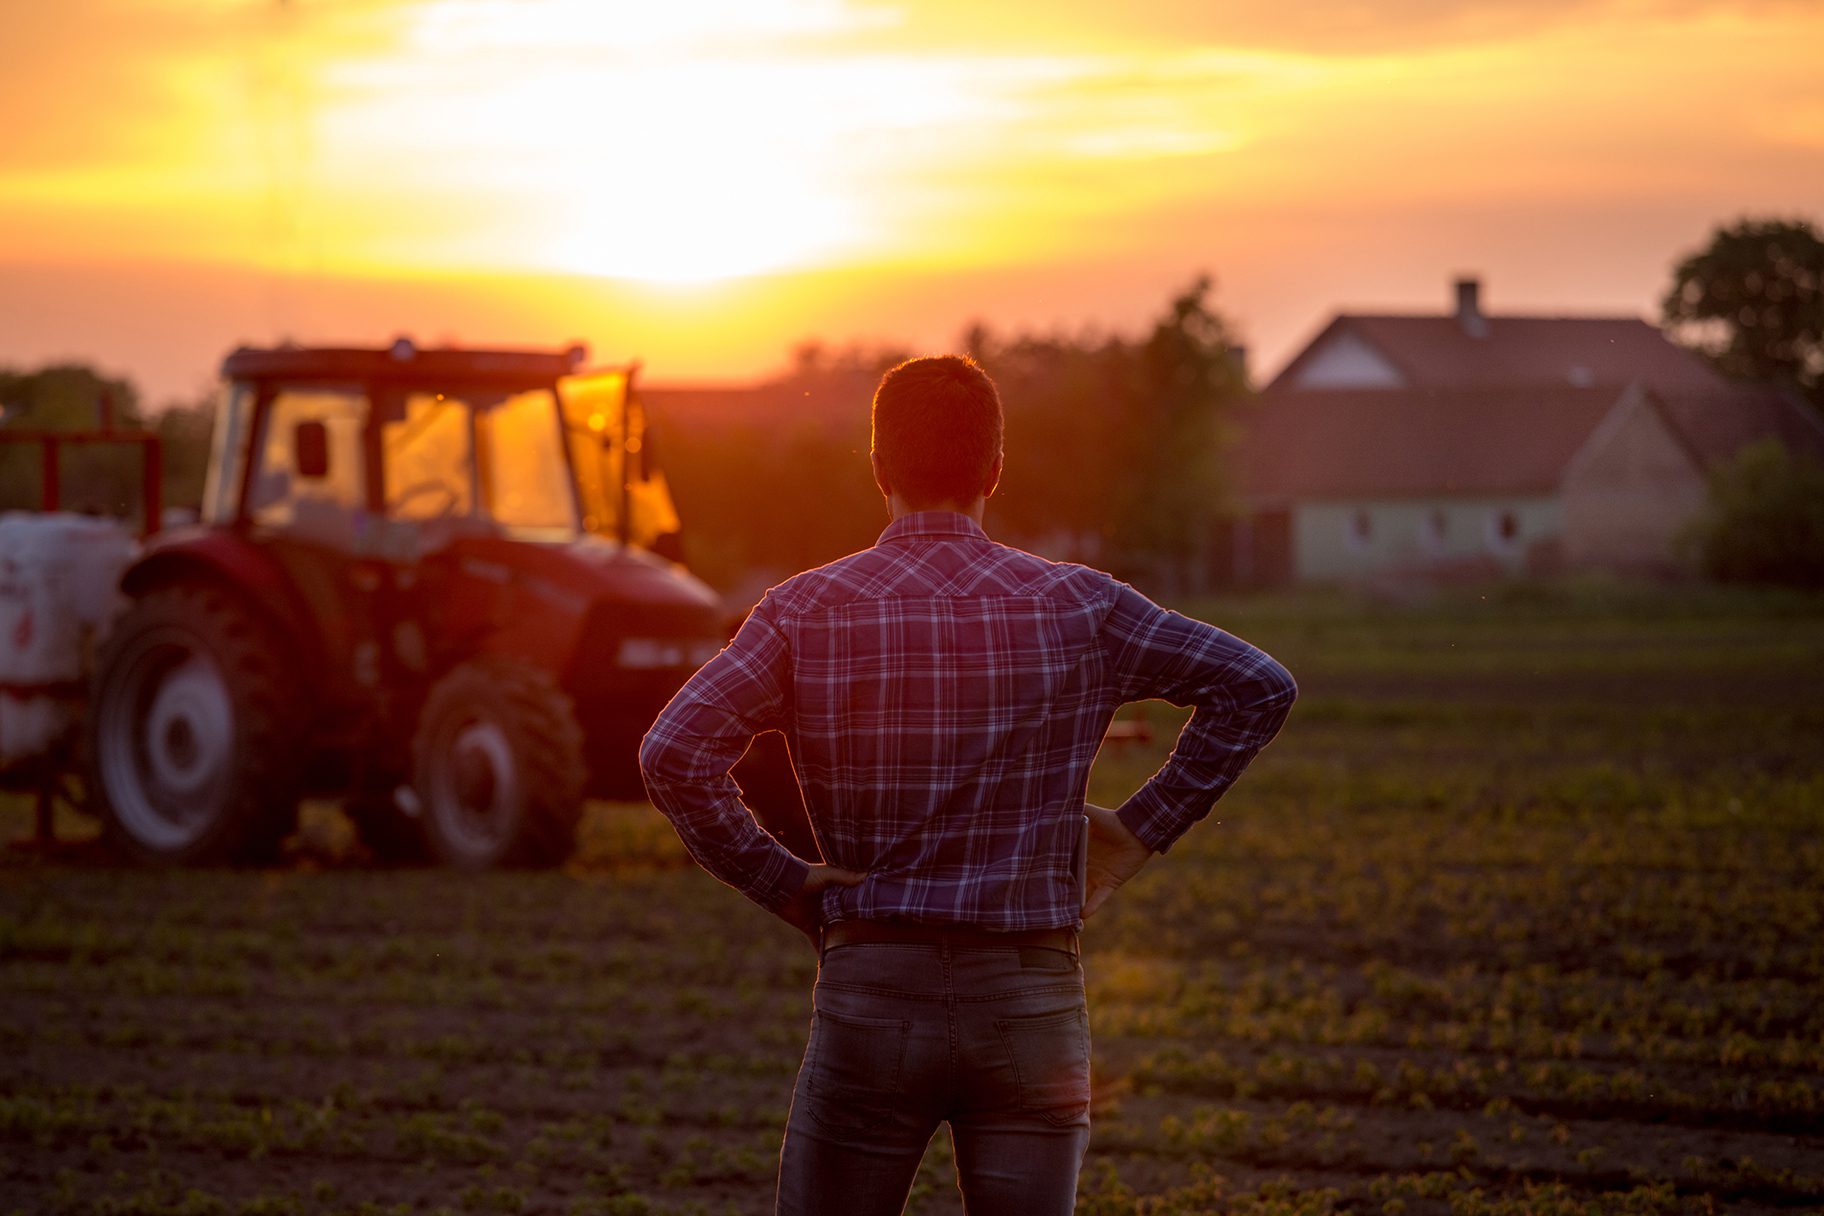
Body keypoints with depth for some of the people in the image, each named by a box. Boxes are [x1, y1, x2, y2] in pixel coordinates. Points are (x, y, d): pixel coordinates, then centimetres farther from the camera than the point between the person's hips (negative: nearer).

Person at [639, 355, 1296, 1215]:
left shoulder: (806, 612, -3)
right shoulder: (1078, 608, 0)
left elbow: (674, 755, -14)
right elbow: (1260, 688, 2)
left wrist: (783, 885, -4)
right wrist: (1140, 830, 6)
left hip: (872, 987, -1)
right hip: (1032, 998, 1)